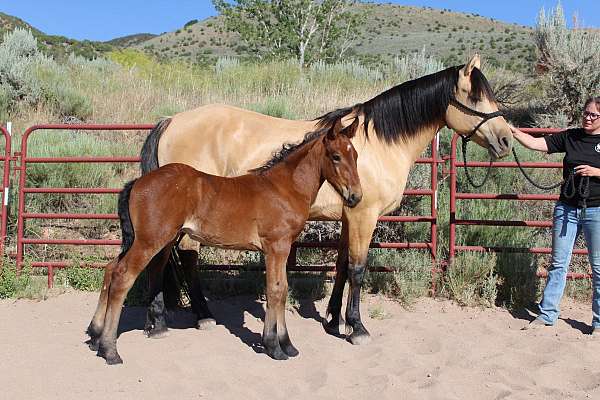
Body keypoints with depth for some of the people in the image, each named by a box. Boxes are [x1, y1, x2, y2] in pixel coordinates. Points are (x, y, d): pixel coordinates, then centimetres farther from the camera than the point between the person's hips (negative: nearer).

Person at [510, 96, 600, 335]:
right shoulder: (570, 137, 6)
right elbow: (536, 144, 0)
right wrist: (514, 132, -12)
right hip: (567, 208, 3)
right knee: (558, 263, 7)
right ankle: (547, 314, 14)